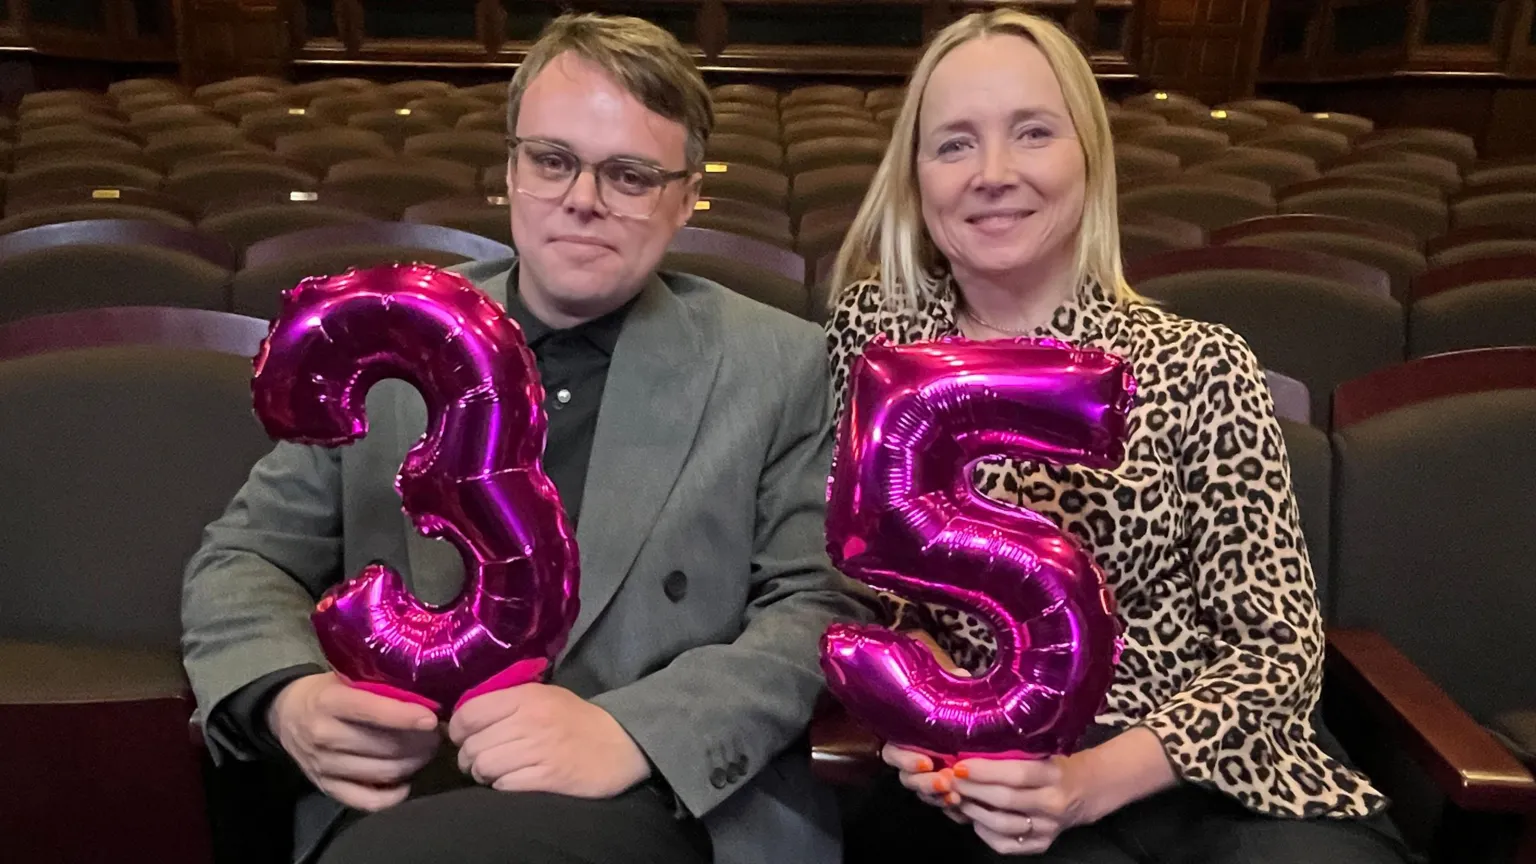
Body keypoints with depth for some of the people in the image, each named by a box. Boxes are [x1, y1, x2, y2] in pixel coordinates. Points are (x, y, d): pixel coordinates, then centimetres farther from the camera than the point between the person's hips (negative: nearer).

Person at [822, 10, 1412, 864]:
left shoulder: (1201, 369, -6)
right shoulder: (872, 331, -2)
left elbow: (1277, 647, -5)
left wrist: (1095, 780, -19)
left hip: (1204, 778, 1)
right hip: (984, 786, -1)